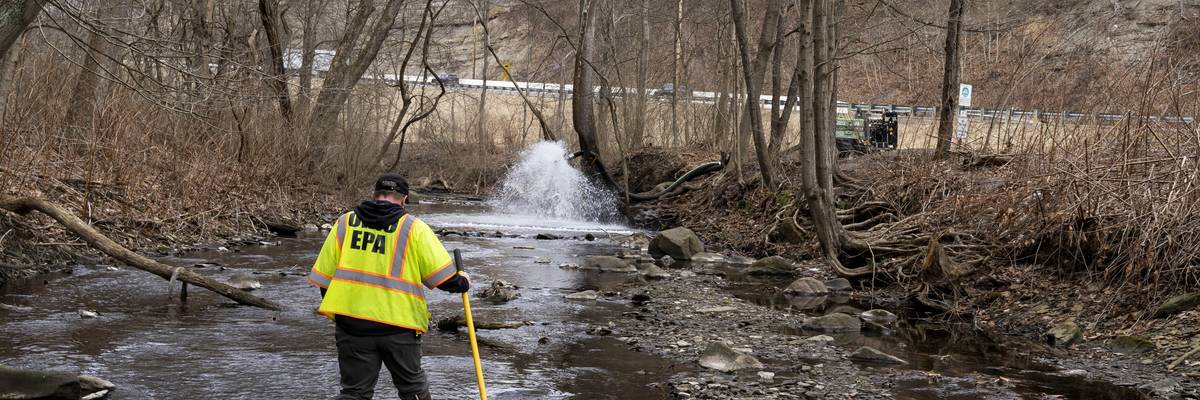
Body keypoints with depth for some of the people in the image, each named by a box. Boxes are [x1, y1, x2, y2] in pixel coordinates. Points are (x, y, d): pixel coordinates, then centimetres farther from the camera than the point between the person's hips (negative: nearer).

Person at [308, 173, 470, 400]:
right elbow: (442, 274, -4)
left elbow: (324, 278, 9)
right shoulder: (413, 228, -1)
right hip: (399, 325, -2)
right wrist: (462, 283, 16)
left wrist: (335, 311, 22)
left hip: (351, 320, 2)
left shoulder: (344, 223, 7)